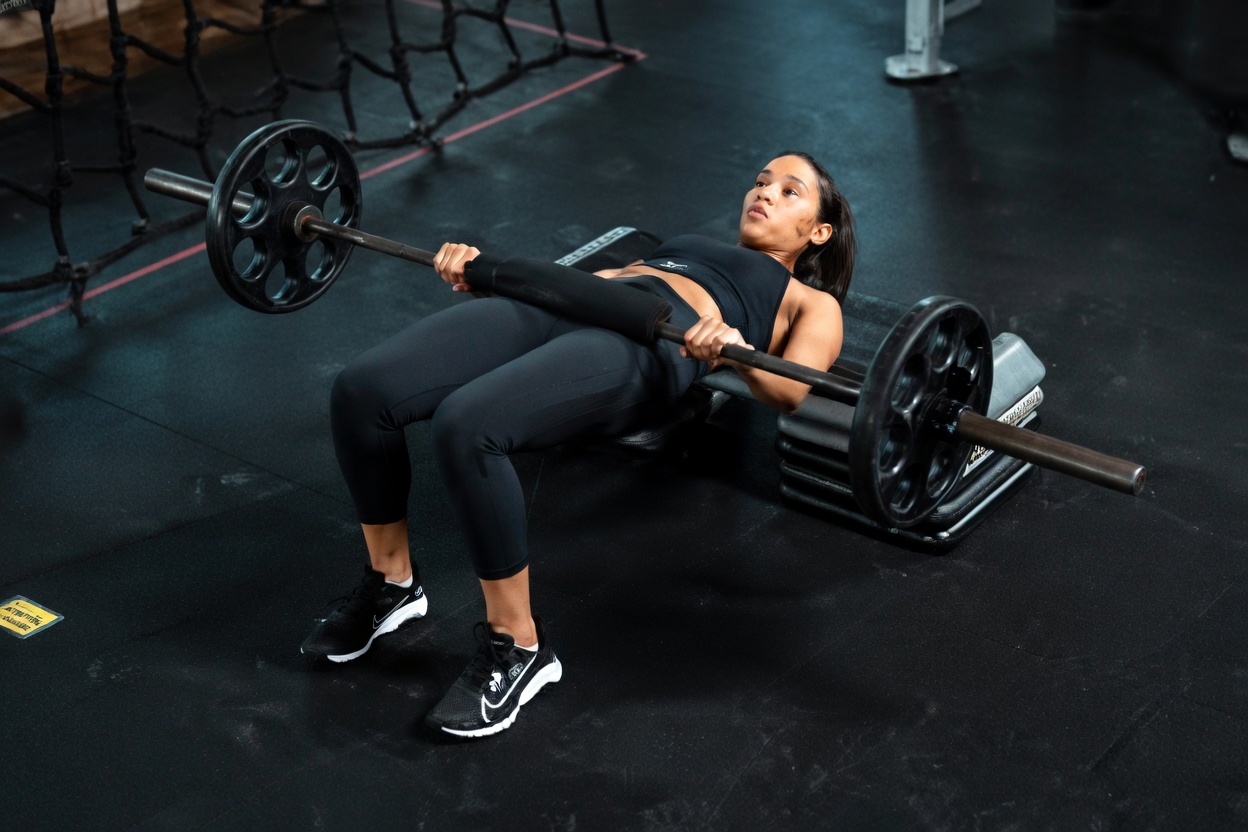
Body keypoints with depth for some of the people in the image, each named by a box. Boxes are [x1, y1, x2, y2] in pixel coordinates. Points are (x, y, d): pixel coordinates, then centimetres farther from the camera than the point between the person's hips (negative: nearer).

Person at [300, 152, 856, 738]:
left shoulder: (810, 303, 23)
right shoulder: (682, 247, 41)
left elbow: (791, 390, 1)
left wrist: (737, 350, -21)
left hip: (647, 347, -6)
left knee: (464, 426, -34)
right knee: (362, 390, -19)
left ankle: (518, 648, -16)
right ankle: (392, 582, 4)